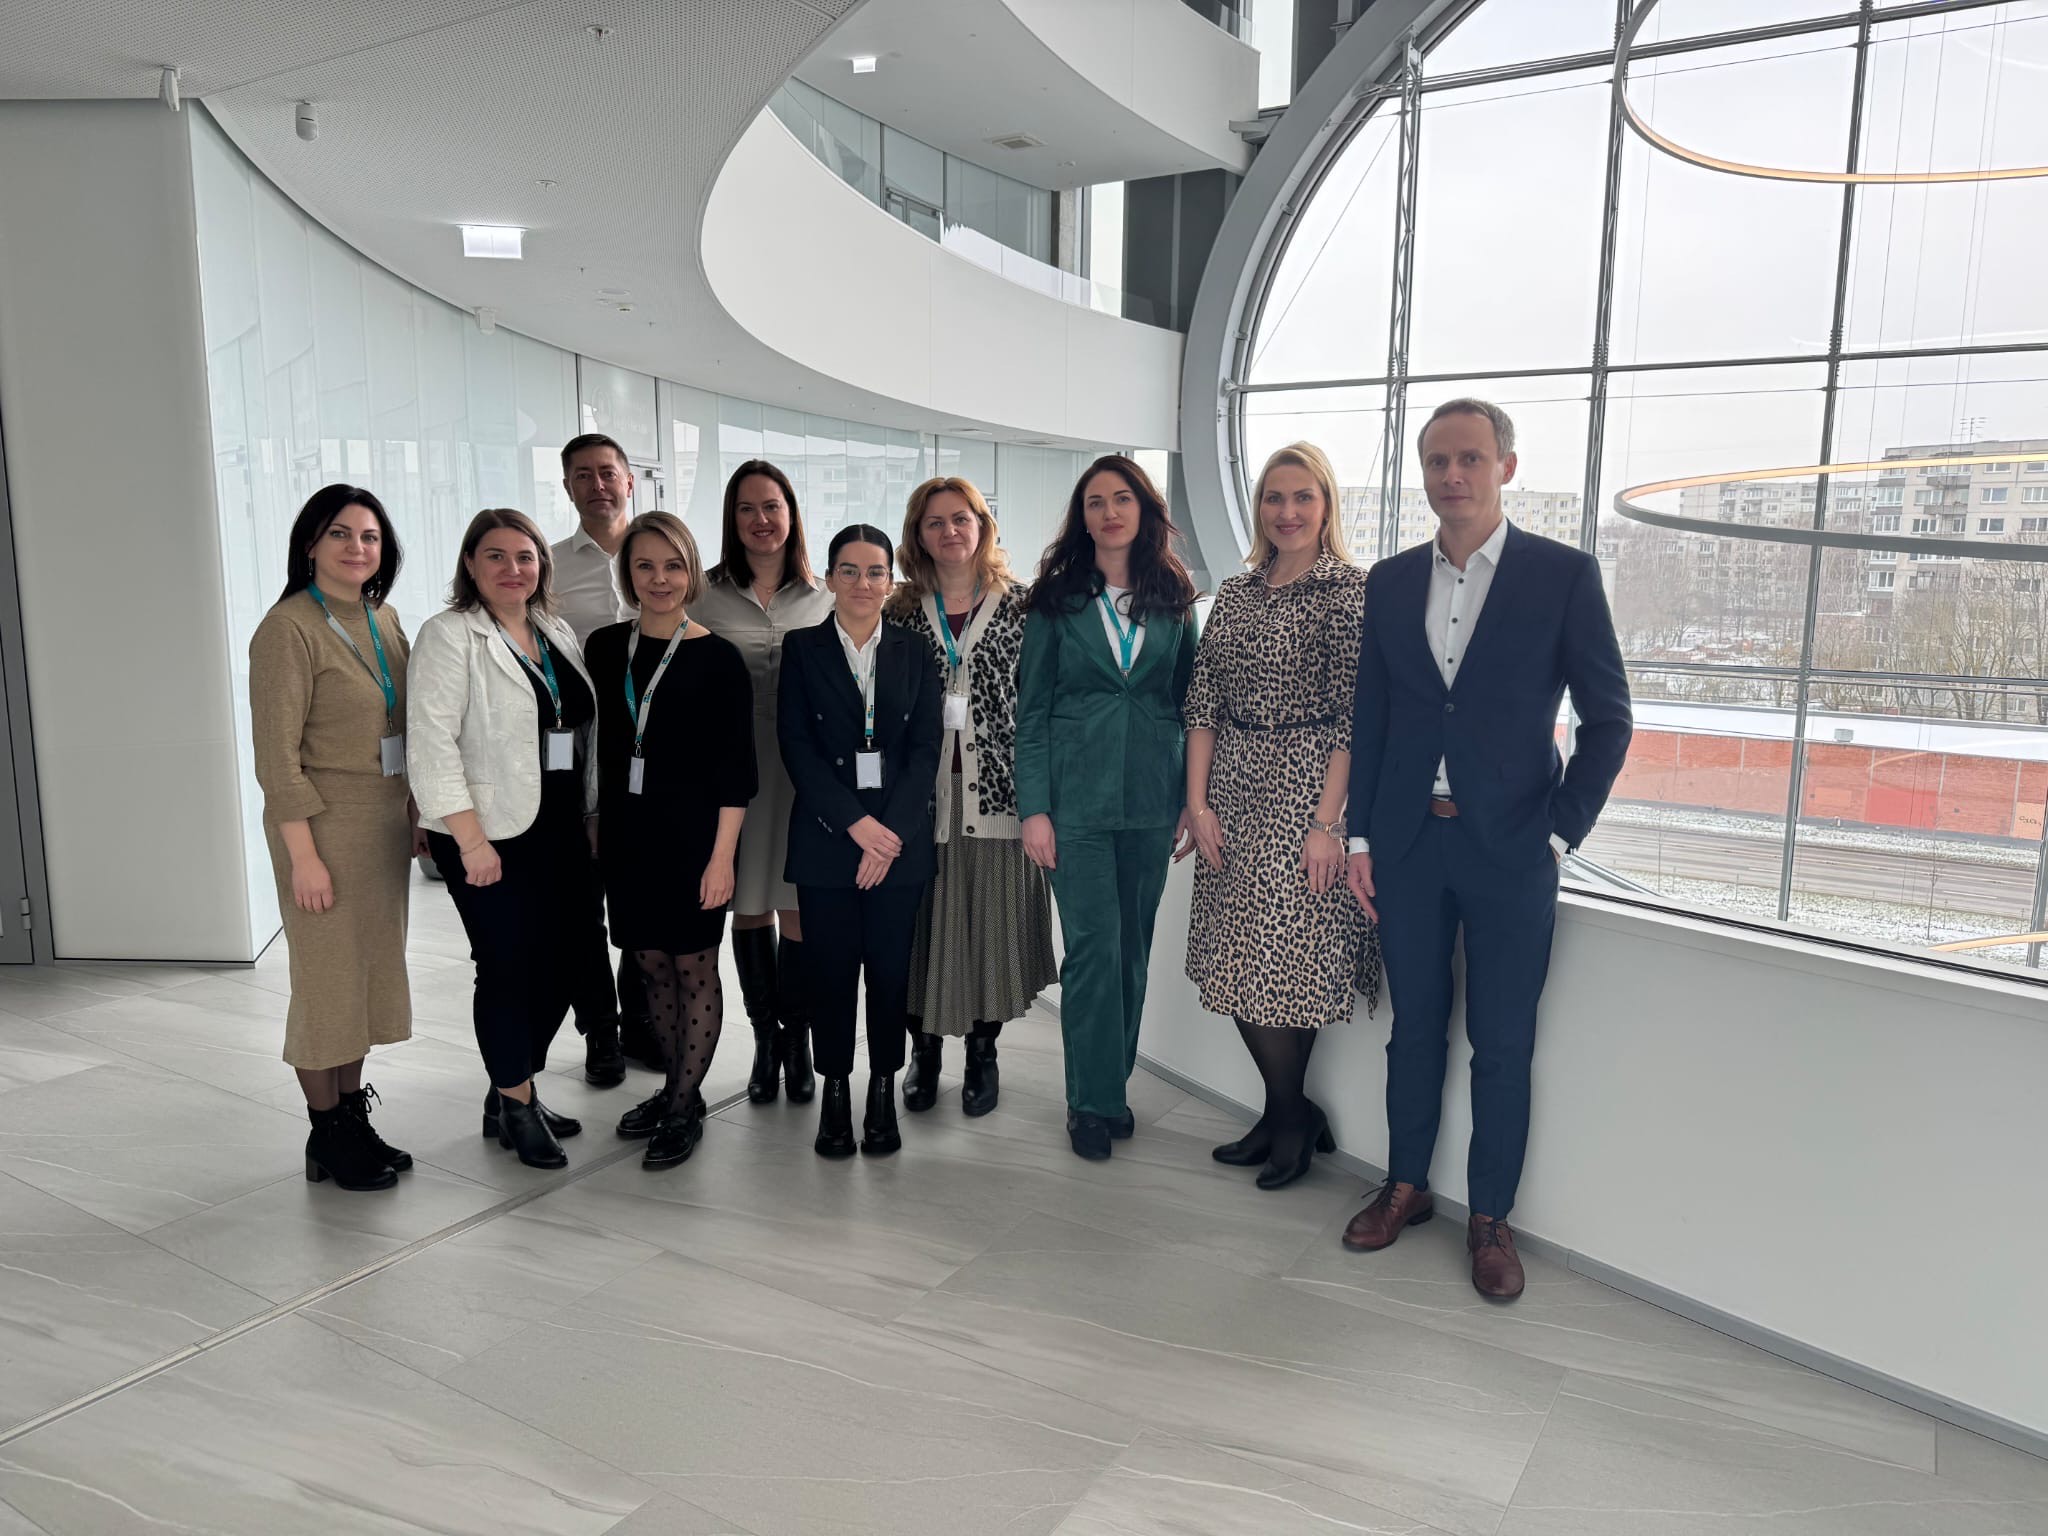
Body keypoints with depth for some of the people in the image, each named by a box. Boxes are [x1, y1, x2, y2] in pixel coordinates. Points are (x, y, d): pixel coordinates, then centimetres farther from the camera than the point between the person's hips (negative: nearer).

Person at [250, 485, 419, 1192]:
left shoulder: (385, 621, 10)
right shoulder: (290, 628, -12)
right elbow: (277, 754, -15)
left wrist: (414, 815, 11)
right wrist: (303, 855, -17)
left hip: (385, 822, 7)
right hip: (323, 823, -7)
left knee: (374, 970, 13)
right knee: (328, 979, 2)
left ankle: (353, 1117, 27)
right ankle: (327, 1138, 17)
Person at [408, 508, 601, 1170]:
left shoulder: (558, 635, 13)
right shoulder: (450, 635, -7)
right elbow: (432, 745, -14)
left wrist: (588, 818, 13)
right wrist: (471, 840, -18)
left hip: (559, 832, 7)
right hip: (489, 837, -6)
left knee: (562, 962, 8)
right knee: (508, 966, -1)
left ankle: (511, 1094, 28)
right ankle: (517, 1104, 19)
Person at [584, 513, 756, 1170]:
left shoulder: (717, 659, -8)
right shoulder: (605, 649, 6)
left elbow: (735, 769, -9)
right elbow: (602, 748, 12)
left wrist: (722, 855, -14)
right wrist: (599, 829, 11)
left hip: (691, 835, -5)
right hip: (627, 832, 5)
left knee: (694, 968, 4)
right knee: (651, 964, 13)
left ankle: (685, 1109, 16)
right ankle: (676, 1088, 30)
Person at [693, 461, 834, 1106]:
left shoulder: (821, 597, 7)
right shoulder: (706, 594, 4)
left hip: (803, 767, 0)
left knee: (798, 908, 1)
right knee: (749, 906, 8)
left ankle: (797, 1040, 18)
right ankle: (765, 1038, 23)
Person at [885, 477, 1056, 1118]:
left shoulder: (1020, 607, 3)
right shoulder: (901, 612, 7)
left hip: (996, 792, -1)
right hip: (920, 794, 1)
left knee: (991, 919, 5)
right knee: (923, 921, 5)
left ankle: (983, 1053, 21)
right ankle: (924, 1049, 22)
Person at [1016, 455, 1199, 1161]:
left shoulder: (1174, 600, 8)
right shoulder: (1056, 600, 3)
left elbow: (1189, 701, 10)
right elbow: (1032, 710, 1)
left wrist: (1191, 798, 4)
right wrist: (1033, 807, -6)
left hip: (1151, 799, 2)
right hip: (1076, 796, -2)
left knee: (1133, 946, 9)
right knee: (1094, 946, -5)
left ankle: (1111, 1084, 24)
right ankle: (1092, 1101, 8)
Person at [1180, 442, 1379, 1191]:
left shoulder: (1351, 590, -6)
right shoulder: (1235, 593, 11)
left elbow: (1354, 716, -11)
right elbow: (1203, 702, 9)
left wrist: (1328, 823, -16)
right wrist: (1197, 800, 0)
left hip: (1305, 792, -6)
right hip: (1232, 792, 6)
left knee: (1282, 962, -2)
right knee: (1233, 961, 7)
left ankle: (1288, 1115, 21)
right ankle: (1290, 1113, 24)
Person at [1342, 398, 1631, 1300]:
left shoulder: (1563, 575, -3)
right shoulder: (1390, 581, 7)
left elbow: (1607, 717, -2)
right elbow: (1370, 716, 9)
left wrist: (1561, 833, -8)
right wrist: (1360, 838, 5)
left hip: (1509, 851, -3)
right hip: (1408, 845, 3)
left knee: (1502, 1046, 6)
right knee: (1415, 1030, 14)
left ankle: (1490, 1218, 22)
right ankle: (1405, 1187, 31)